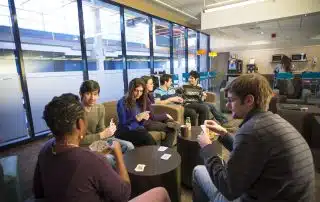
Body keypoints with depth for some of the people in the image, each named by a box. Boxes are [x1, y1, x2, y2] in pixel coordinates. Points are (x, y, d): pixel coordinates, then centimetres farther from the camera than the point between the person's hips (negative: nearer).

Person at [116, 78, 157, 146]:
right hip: (125, 132, -4)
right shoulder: (122, 102, -8)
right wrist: (136, 118, -22)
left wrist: (144, 118, -8)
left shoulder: (140, 101, 10)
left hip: (138, 129, 5)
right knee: (147, 137, -30)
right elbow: (123, 123, -9)